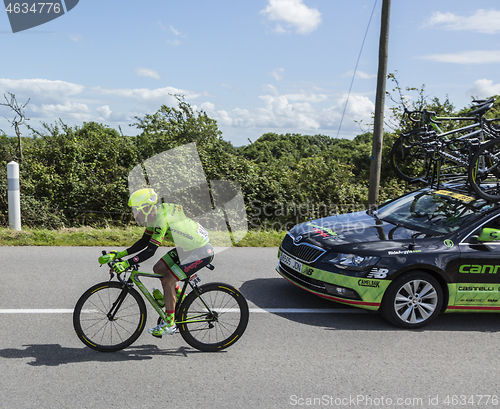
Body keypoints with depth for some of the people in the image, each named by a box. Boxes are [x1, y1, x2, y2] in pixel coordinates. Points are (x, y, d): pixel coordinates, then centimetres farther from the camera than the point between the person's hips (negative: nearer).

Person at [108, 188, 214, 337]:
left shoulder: (162, 219, -26)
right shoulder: (155, 214, 2)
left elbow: (150, 251, -29)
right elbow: (144, 242, 9)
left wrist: (126, 264, -29)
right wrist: (121, 254, 3)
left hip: (200, 252, -9)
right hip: (187, 246, 9)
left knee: (167, 280, -11)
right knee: (159, 269, 8)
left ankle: (169, 323, 4)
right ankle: (180, 298, 26)